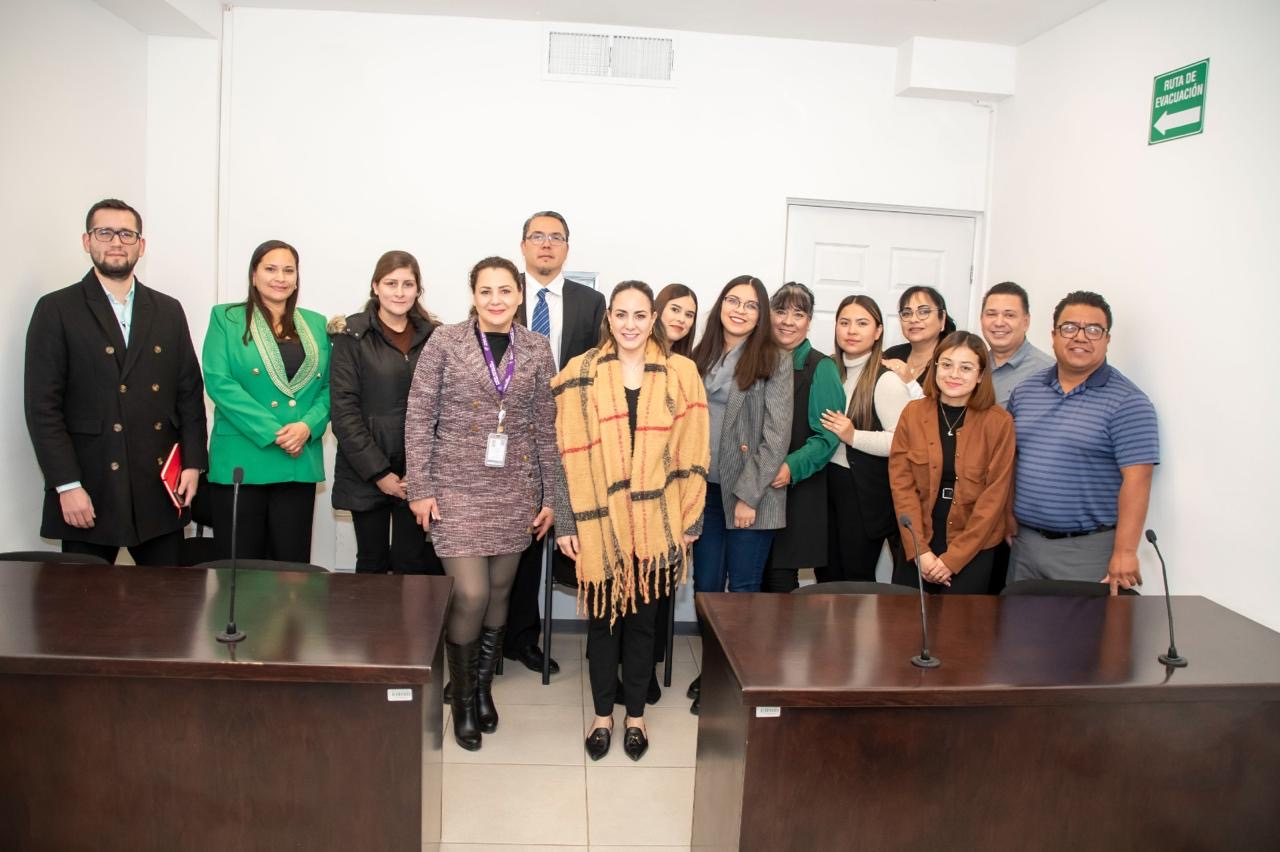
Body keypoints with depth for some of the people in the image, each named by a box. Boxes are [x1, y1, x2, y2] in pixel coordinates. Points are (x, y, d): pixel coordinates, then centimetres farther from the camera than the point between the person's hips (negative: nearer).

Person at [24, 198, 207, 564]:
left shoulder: (168, 311, 11)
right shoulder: (56, 310, 0)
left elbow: (190, 392, 11)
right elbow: (42, 405, -5)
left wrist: (192, 463, 2)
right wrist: (67, 485, -11)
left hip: (161, 490, 3)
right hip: (89, 492, -3)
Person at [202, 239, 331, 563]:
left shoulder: (317, 325, 13)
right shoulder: (226, 318, 3)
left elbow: (329, 386, 8)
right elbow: (219, 381, -8)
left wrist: (308, 426, -11)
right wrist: (272, 431, -15)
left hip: (300, 462, 3)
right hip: (241, 460, -3)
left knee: (292, 565, 7)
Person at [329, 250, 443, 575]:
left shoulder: (434, 336, 6)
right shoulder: (352, 335, 0)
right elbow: (343, 409, -5)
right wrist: (378, 472, -10)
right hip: (366, 473, -1)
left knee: (412, 565, 0)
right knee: (372, 564, 7)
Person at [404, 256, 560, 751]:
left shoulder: (536, 349, 4)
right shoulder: (444, 342, -3)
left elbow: (546, 427, 5)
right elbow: (419, 418, -3)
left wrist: (552, 496, 5)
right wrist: (419, 488, -7)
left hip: (515, 491, 3)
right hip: (456, 487, -3)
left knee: (499, 593, 11)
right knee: (470, 595, -7)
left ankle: (483, 689, 32)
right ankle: (462, 702, 17)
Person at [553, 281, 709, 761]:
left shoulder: (681, 375, 1)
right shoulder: (580, 374, 0)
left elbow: (692, 454, 2)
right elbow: (567, 454, -2)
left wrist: (690, 520, -1)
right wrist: (566, 522, -5)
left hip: (656, 524, 0)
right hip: (599, 522, 0)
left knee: (643, 618, 12)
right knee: (602, 616, 10)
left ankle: (635, 715, 30)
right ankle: (603, 714, 29)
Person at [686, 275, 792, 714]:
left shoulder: (775, 361, -5)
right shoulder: (701, 357, 10)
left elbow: (777, 435, -9)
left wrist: (749, 494, -13)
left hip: (750, 493, -4)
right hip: (705, 488, 4)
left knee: (743, 588, 4)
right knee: (706, 585, 10)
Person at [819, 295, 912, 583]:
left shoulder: (887, 381, -11)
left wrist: (853, 436, -25)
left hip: (866, 493, -6)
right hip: (827, 483, 6)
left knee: (856, 577, 5)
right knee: (826, 575, 12)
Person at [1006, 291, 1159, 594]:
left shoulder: (1127, 401, -9)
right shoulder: (1024, 392, 8)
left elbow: (1135, 480, -14)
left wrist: (1124, 552, -19)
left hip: (1088, 548, -5)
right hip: (1025, 541, 5)